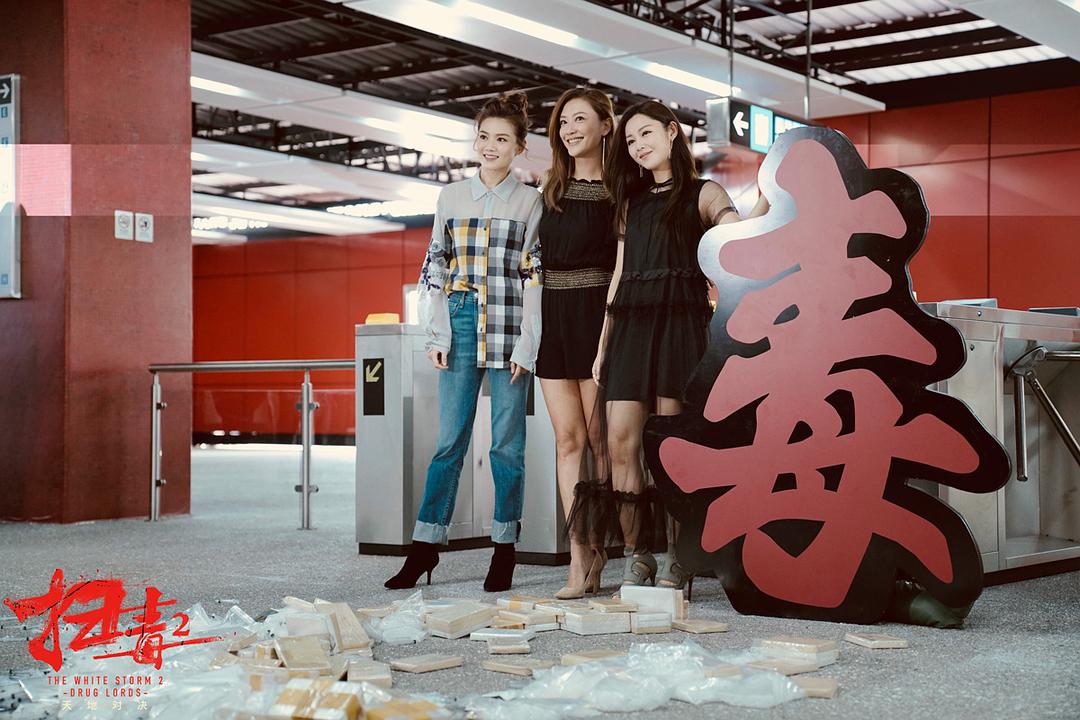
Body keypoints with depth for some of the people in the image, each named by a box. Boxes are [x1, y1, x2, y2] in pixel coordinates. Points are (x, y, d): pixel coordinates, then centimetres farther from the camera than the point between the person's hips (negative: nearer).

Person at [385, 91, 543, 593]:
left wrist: (525, 347, -8)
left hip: (509, 326, -2)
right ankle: (425, 546, 7)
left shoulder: (531, 202, 3)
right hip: (460, 324, 2)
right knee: (449, 440, 2)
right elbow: (434, 269, 11)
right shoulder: (451, 197, 11)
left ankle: (505, 550, 11)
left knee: (507, 442, 2)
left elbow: (535, 278, -1)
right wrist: (437, 335, 2)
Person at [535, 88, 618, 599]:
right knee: (568, 439, 1)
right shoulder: (550, 189, 16)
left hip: (597, 313, -5)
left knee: (599, 438, -1)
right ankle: (582, 561, 1)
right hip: (553, 315, 5)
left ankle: (594, 547, 11)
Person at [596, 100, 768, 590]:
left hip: (680, 321, -4)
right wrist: (603, 343, 15)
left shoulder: (702, 193, 8)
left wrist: (766, 201, -35)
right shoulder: (630, 201, 23)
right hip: (630, 323, 5)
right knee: (621, 441, -6)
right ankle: (635, 556, 2)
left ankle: (675, 559, 1)